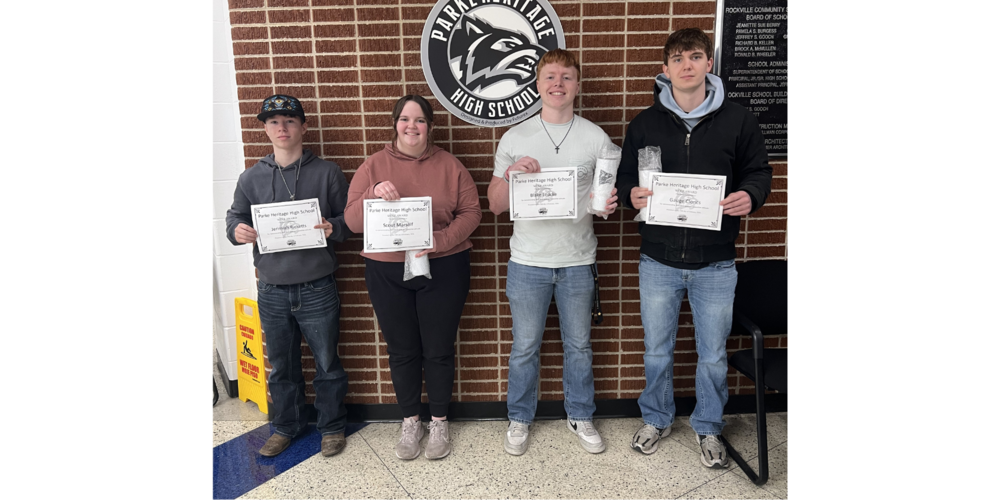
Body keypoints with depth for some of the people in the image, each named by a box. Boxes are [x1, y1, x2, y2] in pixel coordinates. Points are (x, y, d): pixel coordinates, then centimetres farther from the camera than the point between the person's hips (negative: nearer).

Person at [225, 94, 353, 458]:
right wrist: (237, 230, -11)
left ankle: (332, 426, 29)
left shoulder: (327, 173, -2)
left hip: (317, 289, -2)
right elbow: (235, 216, 12)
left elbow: (350, 220, 1)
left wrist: (333, 229, -20)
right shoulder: (251, 178, 5)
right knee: (281, 366, 16)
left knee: (327, 363, 10)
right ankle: (286, 426, 36)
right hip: (272, 291, 3)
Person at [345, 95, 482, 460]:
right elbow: (352, 222, -3)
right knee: (402, 351, 11)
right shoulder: (374, 165, 2)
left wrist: (441, 239, -19)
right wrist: (374, 194, -22)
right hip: (387, 273, 1)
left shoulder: (449, 165, 1)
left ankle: (439, 423, 26)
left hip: (443, 269, -1)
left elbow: (471, 212, -3)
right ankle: (410, 422, 29)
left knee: (438, 350, 8)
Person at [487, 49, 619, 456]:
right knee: (524, 347, 10)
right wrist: (510, 176, -18)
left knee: (578, 345, 14)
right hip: (528, 261, 0)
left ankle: (580, 416, 34)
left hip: (578, 260, 1)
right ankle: (519, 419, 30)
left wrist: (610, 205, -16)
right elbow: (495, 206, 2)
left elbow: (611, 192, 7)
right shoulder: (514, 140, 0)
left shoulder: (596, 138, 1)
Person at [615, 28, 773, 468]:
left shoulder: (737, 120, -1)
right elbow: (625, 177, 8)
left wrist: (749, 196, -16)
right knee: (657, 351, 15)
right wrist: (632, 195, -15)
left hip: (716, 264, 0)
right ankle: (656, 419, 38)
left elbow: (758, 172, 6)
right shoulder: (645, 123, 2)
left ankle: (708, 428, 36)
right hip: (658, 260, 1)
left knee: (712, 356, 13)